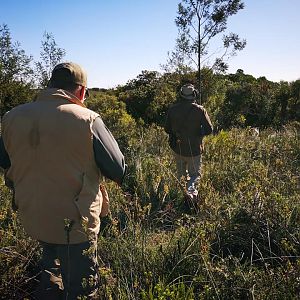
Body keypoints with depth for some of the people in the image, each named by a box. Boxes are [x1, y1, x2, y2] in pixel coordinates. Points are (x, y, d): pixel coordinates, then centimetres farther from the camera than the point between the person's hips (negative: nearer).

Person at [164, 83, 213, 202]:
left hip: (177, 148, 3)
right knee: (195, 173, 11)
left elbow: (167, 129, 3)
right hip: (194, 149, -2)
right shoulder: (199, 110, -13)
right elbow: (209, 129, -10)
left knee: (180, 173, 22)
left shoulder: (172, 109, -6)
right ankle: (191, 187, -15)